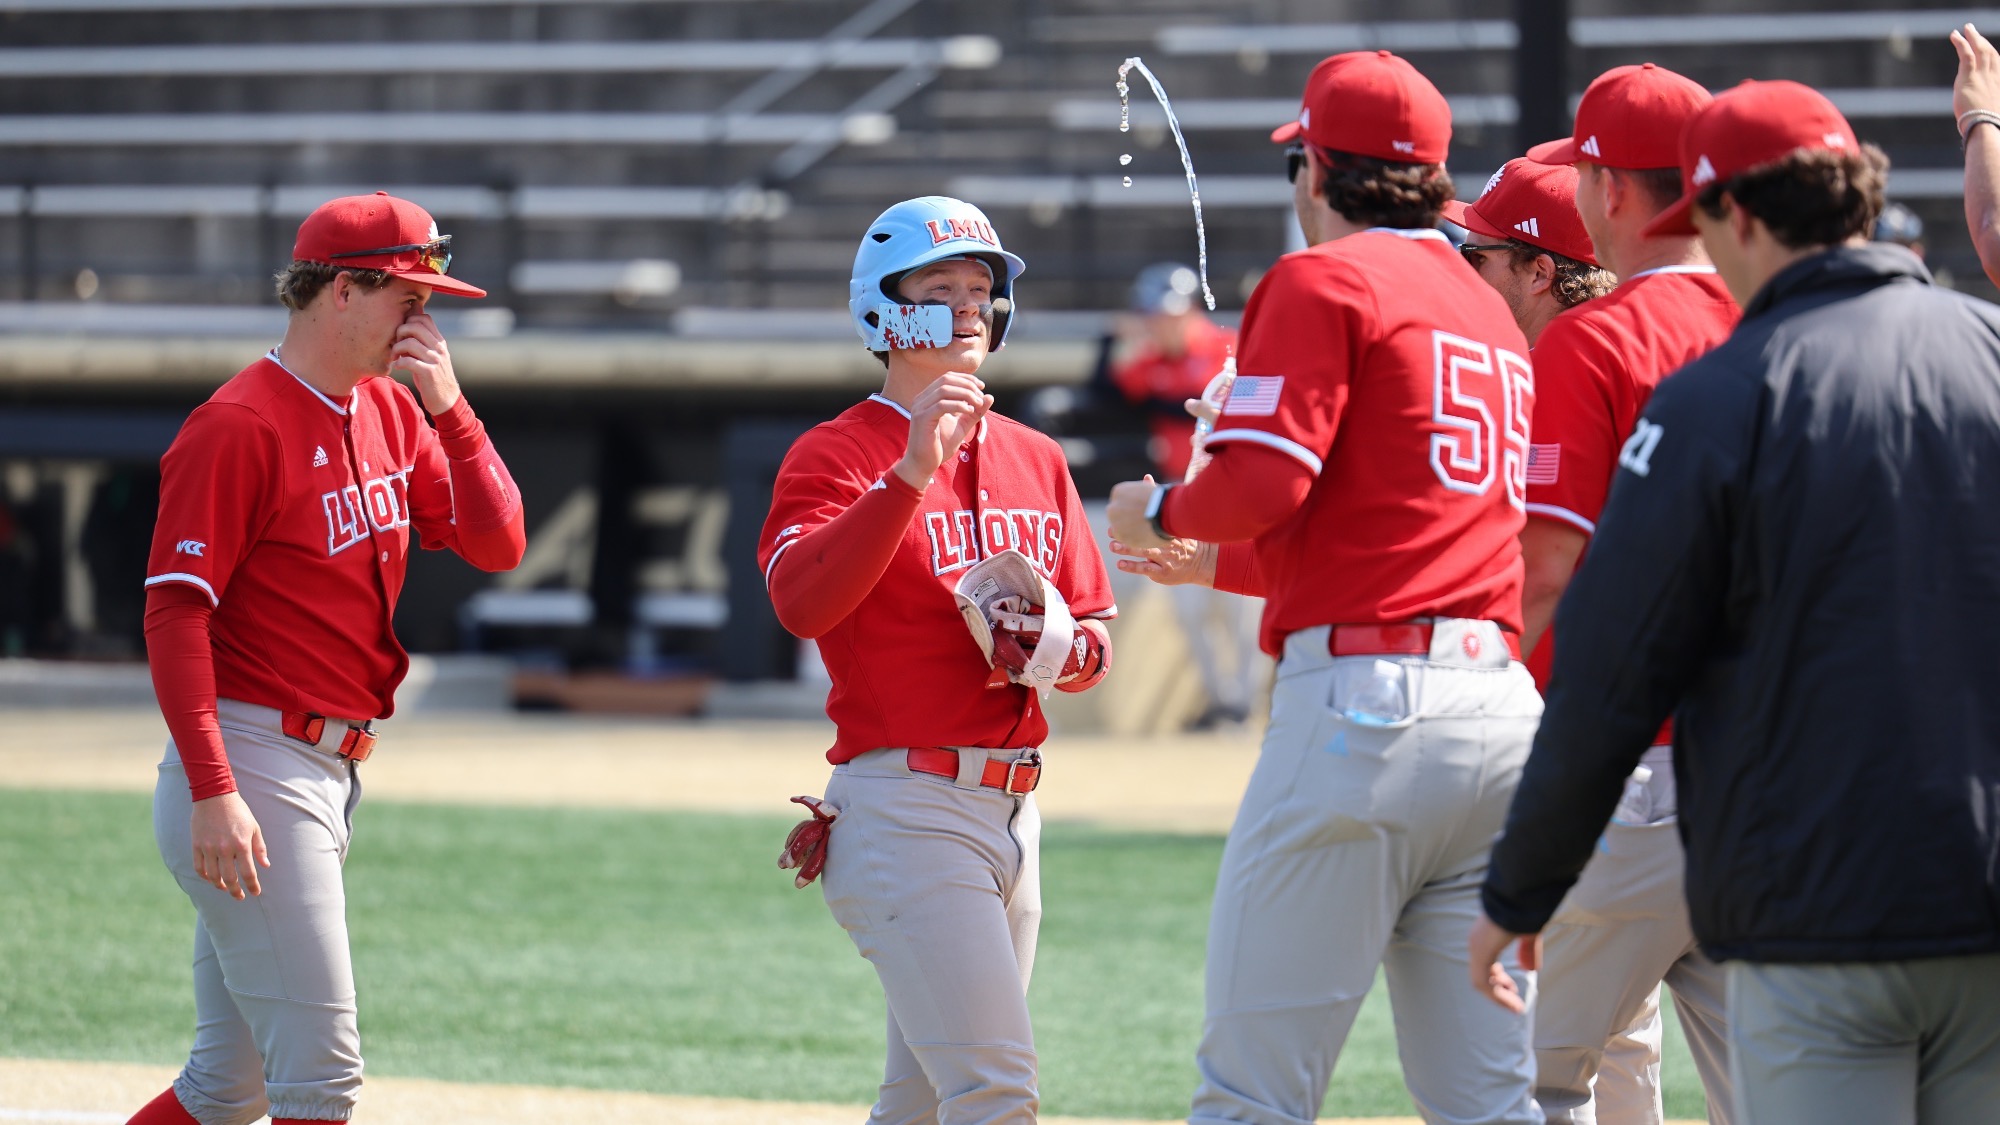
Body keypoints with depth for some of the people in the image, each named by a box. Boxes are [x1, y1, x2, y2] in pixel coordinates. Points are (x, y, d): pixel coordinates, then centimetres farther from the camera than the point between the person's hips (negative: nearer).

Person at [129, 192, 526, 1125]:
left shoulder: (391, 413, 13)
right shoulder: (238, 426, -13)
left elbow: (497, 546, 9)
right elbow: (174, 612, -18)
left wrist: (448, 408, -4)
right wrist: (211, 791, -26)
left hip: (330, 772, 9)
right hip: (253, 766, -9)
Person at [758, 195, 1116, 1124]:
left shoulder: (1036, 458, 16)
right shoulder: (836, 455, -4)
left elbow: (1095, 629, 21)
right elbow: (801, 601, -23)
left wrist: (1061, 648, -3)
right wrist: (911, 473, -29)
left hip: (1011, 804, 8)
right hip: (905, 808, -8)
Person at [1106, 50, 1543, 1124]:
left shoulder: (1323, 281, -2)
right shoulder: (1492, 311, 23)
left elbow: (1265, 480, -14)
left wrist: (1160, 512, 7)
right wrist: (1215, 564, 37)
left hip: (1362, 697, -8)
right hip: (1503, 710, 8)